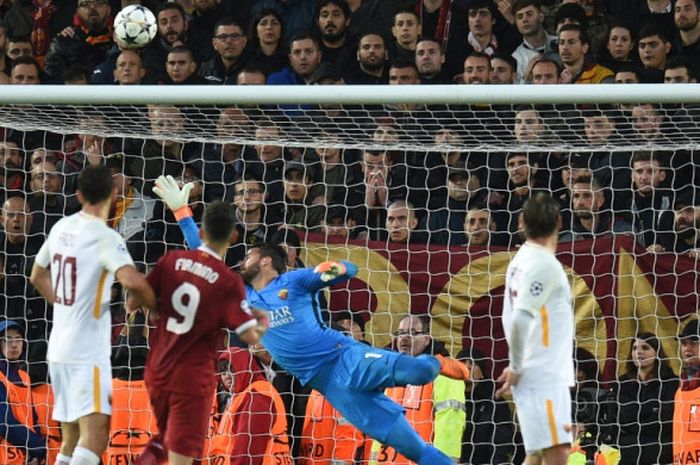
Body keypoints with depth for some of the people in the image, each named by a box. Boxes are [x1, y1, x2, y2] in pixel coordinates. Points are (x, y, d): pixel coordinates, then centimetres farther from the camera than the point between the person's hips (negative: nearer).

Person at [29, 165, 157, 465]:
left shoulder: (61, 229, 9)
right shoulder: (105, 237, -15)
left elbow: (37, 276, 24)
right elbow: (132, 280, -31)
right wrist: (152, 304, -12)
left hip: (59, 347, 8)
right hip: (88, 351, -8)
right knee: (95, 436, -16)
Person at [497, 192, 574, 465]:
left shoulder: (520, 261, 12)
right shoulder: (545, 264, -15)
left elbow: (513, 319, 17)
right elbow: (520, 320, -22)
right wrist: (516, 368, -11)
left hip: (537, 378, 9)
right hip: (544, 378, -9)